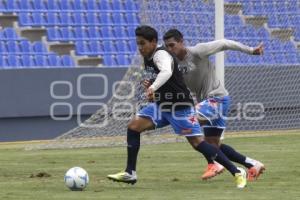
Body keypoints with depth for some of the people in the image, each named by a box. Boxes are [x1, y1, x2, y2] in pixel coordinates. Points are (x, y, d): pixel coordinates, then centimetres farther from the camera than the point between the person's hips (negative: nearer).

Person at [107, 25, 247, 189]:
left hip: (179, 106, -8)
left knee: (197, 142, -12)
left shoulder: (161, 55, -21)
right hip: (161, 105, 8)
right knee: (133, 126, -5)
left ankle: (237, 172, -4)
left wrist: (153, 88, -60)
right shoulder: (148, 57, 5)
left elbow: (166, 72, -45)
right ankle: (130, 173, 1)